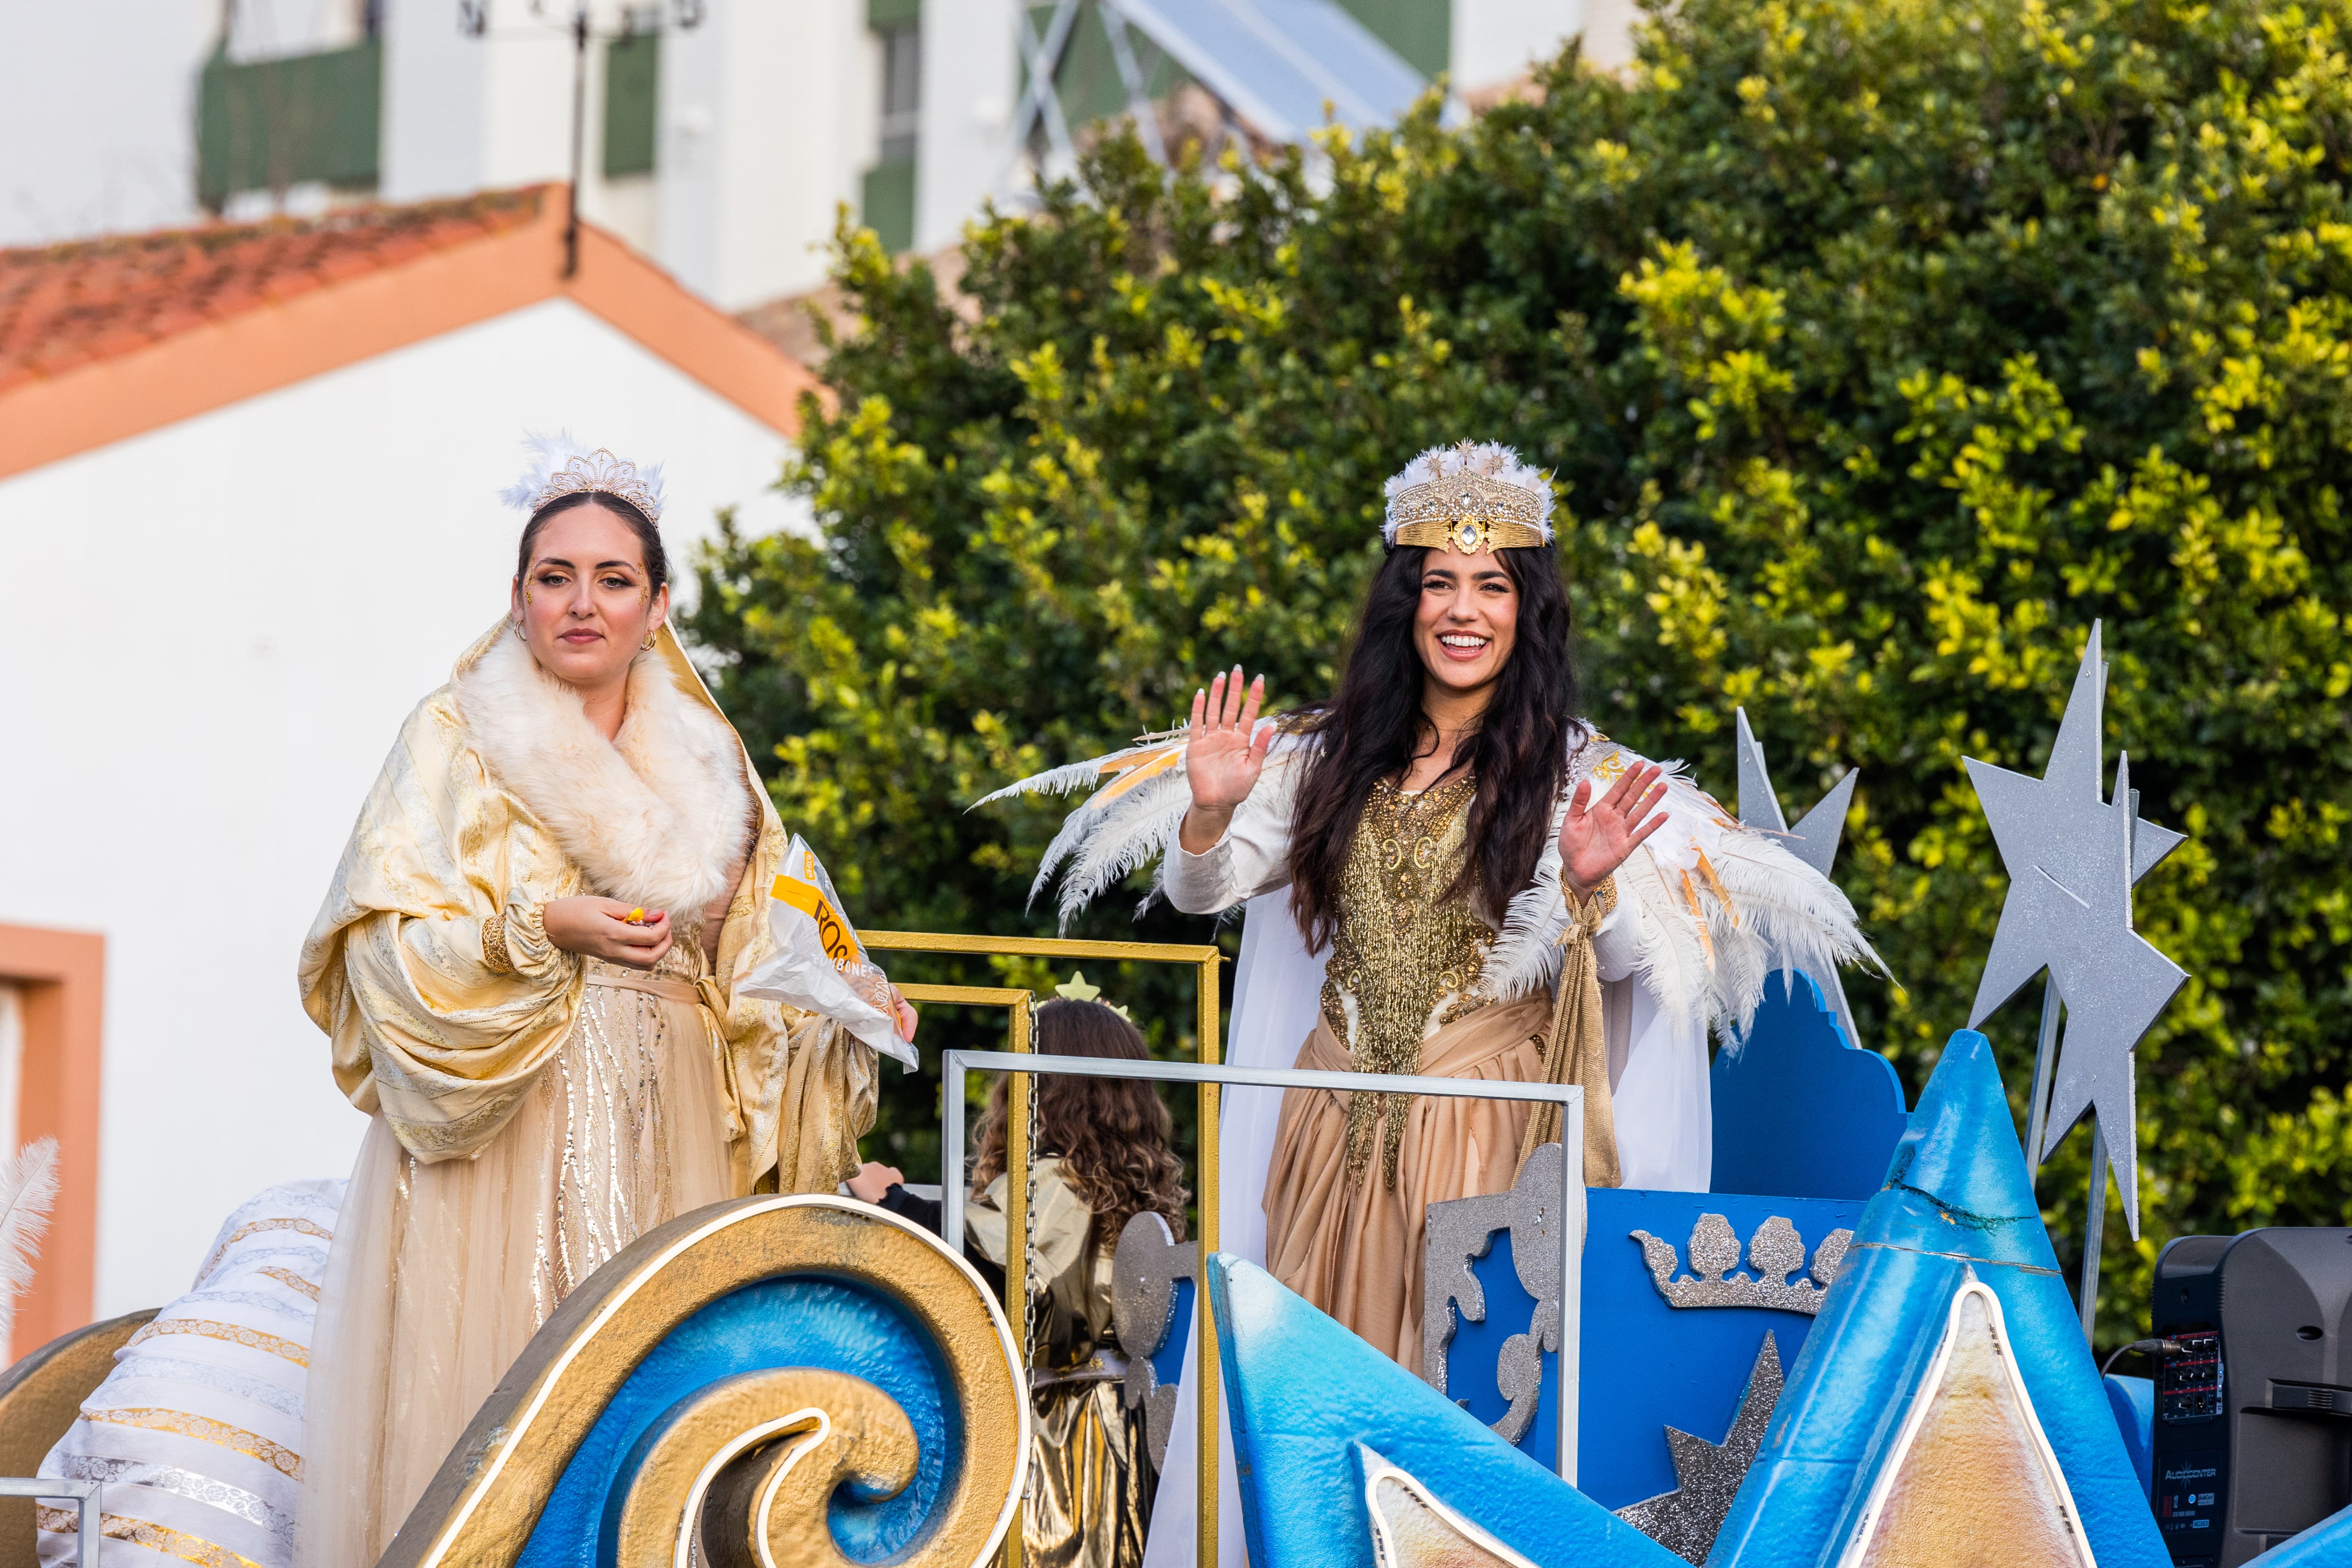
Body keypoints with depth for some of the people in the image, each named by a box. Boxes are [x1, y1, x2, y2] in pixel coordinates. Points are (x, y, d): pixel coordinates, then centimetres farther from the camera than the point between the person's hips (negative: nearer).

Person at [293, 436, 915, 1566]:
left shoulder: (704, 761, 16)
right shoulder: (458, 737, 3)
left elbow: (748, 961, 17)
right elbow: (386, 934, -5)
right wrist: (538, 930, -18)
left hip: (663, 1139, 4)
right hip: (507, 1135, -4)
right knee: (495, 1400, -11)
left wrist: (843, 1014, 0)